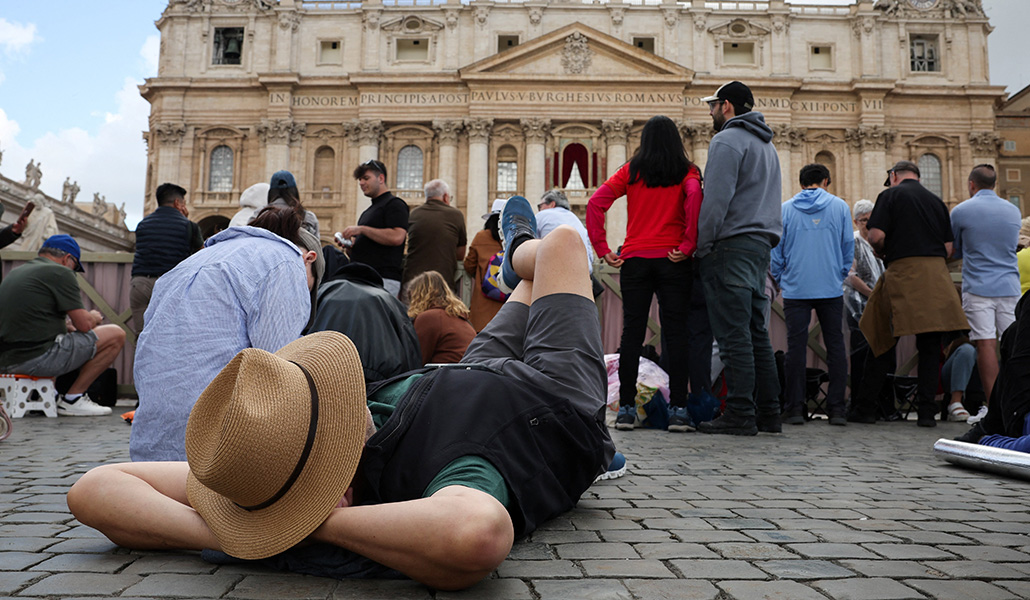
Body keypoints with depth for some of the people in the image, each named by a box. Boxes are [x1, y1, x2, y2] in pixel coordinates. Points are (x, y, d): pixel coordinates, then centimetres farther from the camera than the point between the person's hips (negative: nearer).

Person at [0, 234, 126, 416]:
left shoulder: (15, 272, 20)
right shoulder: (60, 273, -6)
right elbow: (84, 324, -9)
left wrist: (65, 324, 28)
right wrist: (94, 317, 13)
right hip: (38, 359, -9)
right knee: (116, 335, 0)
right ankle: (72, 399, 2)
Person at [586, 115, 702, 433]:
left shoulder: (631, 171, 9)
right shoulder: (686, 172, 5)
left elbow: (595, 204, -2)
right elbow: (694, 197, -17)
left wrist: (602, 248, -1)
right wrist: (688, 245, -13)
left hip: (634, 259, 2)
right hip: (672, 260, -1)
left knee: (631, 333, 3)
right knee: (675, 333, 1)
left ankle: (626, 408, 3)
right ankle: (678, 409, -1)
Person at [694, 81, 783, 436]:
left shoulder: (727, 140, -6)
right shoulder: (767, 144, 24)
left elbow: (716, 200, -16)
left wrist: (701, 246, -11)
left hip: (732, 246, -9)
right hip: (761, 245, 9)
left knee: (733, 335, -8)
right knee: (757, 333, 11)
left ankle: (740, 414, -7)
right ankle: (768, 411, 13)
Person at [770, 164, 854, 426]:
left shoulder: (785, 208, 4)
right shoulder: (840, 206, 5)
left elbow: (776, 249, 4)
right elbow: (849, 247, 7)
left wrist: (782, 280, 15)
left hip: (796, 289, 0)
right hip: (831, 289, 0)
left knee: (796, 346, 2)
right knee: (835, 346, 6)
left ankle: (795, 407, 2)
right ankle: (837, 408, 6)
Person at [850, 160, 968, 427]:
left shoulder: (891, 195, 2)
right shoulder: (936, 201, 16)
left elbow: (876, 236, -11)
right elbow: (948, 248, 13)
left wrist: (884, 252, 9)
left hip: (902, 273, -4)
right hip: (937, 275, 4)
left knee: (881, 341, 5)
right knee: (930, 345, 6)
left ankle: (865, 407, 10)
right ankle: (926, 410, 5)